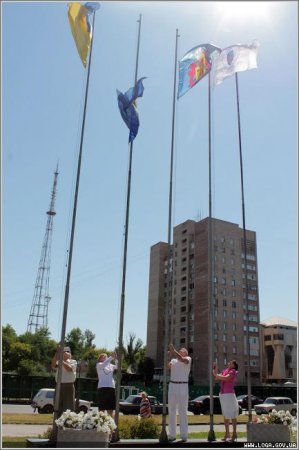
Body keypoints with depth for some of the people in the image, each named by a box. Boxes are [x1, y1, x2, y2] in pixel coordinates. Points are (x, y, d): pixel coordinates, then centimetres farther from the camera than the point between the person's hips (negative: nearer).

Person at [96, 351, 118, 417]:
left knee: (110, 409, 6)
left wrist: (115, 358, -14)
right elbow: (104, 364, -17)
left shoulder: (110, 365, 18)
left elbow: (118, 366, 1)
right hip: (102, 387, -5)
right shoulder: (98, 365, 5)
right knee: (102, 409, -5)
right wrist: (111, 357, -24)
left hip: (111, 387, 5)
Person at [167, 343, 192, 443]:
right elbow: (167, 366, -6)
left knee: (183, 411, -2)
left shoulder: (188, 359, 5)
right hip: (172, 386, 4)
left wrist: (173, 350, -22)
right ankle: (172, 435, 14)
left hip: (183, 386, -4)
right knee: (171, 411, 7)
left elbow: (182, 359, -18)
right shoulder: (173, 360, 14)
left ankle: (184, 435, 2)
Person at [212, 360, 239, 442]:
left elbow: (226, 378, -22)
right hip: (222, 394, 7)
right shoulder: (224, 371, 14)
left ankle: (234, 434, 3)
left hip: (229, 394, -7)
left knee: (232, 414, -2)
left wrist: (216, 374, -15)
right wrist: (215, 370, 3)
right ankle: (227, 434, 18)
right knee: (225, 415, 11)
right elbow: (217, 378, 11)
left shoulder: (233, 371, -6)